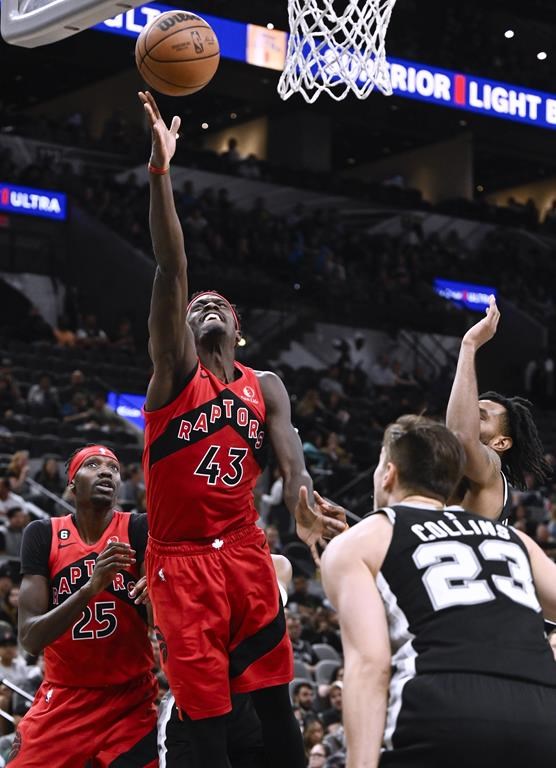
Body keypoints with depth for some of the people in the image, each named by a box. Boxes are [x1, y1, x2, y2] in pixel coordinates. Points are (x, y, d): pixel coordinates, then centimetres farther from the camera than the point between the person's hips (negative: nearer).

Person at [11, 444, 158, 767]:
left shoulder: (139, 531, -7)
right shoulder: (43, 535, -3)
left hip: (131, 702, -1)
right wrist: (91, 587, -27)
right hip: (62, 701, 1)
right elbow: (30, 638, -12)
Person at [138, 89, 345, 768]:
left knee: (274, 704, 2)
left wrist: (304, 506, -27)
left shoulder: (266, 387, 12)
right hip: (180, 558, -3)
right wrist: (160, 169, -21)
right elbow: (171, 270, -10)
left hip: (245, 553, 3)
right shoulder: (174, 370, 0)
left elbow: (290, 458, -3)